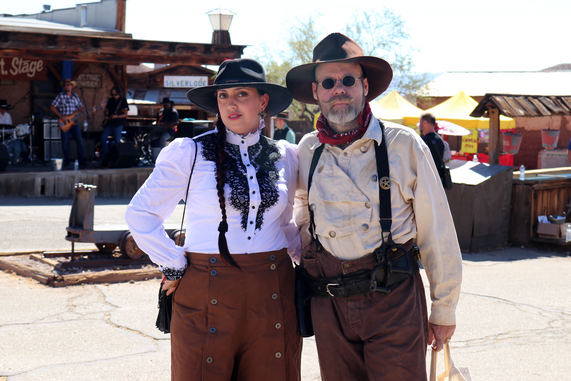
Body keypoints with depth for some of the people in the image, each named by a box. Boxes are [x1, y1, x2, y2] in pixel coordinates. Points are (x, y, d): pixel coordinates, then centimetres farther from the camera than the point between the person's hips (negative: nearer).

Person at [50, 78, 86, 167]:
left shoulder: (75, 96, 13)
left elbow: (81, 108, 19)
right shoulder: (61, 96, -1)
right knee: (65, 142, 1)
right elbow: (52, 107, -5)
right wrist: (61, 117, -12)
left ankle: (81, 160, 6)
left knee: (80, 141, -3)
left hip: (74, 122, 3)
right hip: (64, 123, -3)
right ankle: (67, 161, 13)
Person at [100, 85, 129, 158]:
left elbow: (125, 115, -8)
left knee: (117, 141, -5)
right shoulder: (110, 100, 10)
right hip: (109, 123, 5)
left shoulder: (123, 101, -4)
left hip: (118, 125, -5)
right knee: (103, 138, -6)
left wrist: (117, 116, -22)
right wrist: (106, 116, 4)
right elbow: (106, 109, 24)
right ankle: (106, 154, 7)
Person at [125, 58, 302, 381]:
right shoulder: (189, 153, -3)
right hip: (208, 294, -3)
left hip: (273, 296, 3)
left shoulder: (286, 156, 8)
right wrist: (175, 266, -3)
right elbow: (140, 214, 1)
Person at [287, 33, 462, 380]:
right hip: (329, 303, 3)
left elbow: (437, 233, -1)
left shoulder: (403, 145, -3)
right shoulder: (307, 151, 6)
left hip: (395, 301, -3)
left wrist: (444, 308, 1)